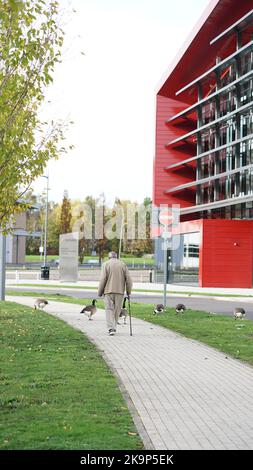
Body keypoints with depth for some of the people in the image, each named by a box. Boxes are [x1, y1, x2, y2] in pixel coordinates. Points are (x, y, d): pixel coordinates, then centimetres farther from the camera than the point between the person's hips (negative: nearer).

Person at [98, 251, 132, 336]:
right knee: (117, 310, 13)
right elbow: (128, 279, 2)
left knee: (109, 309, -1)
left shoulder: (106, 264, 1)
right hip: (120, 291, 2)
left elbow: (103, 279, -7)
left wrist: (100, 292, 0)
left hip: (109, 291, -2)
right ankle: (113, 327, 20)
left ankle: (111, 328, -15)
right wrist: (128, 291, 11)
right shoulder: (123, 264, 8)